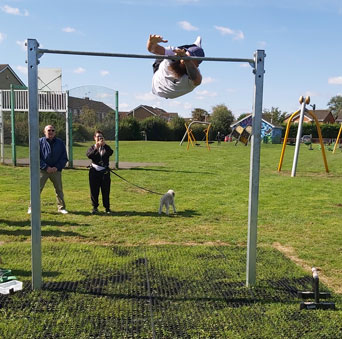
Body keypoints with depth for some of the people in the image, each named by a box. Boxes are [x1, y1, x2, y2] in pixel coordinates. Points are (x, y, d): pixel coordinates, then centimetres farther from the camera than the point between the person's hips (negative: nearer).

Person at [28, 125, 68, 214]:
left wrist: (57, 167, -8)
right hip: (43, 170, -2)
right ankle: (32, 208, 5)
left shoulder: (60, 143, 5)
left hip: (56, 170, 2)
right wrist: (46, 167, -12)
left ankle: (61, 207, 18)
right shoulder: (40, 142, -1)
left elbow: (64, 158, 6)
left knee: (59, 189, 8)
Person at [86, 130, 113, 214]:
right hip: (94, 172, 0)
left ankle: (107, 208, 10)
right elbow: (89, 155, -13)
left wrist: (104, 145, -27)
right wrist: (96, 148, -28)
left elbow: (110, 152, -13)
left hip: (104, 172, 0)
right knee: (94, 191, 3)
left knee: (106, 191, 1)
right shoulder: (92, 148, 9)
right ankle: (95, 207, 14)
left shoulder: (106, 148, 10)